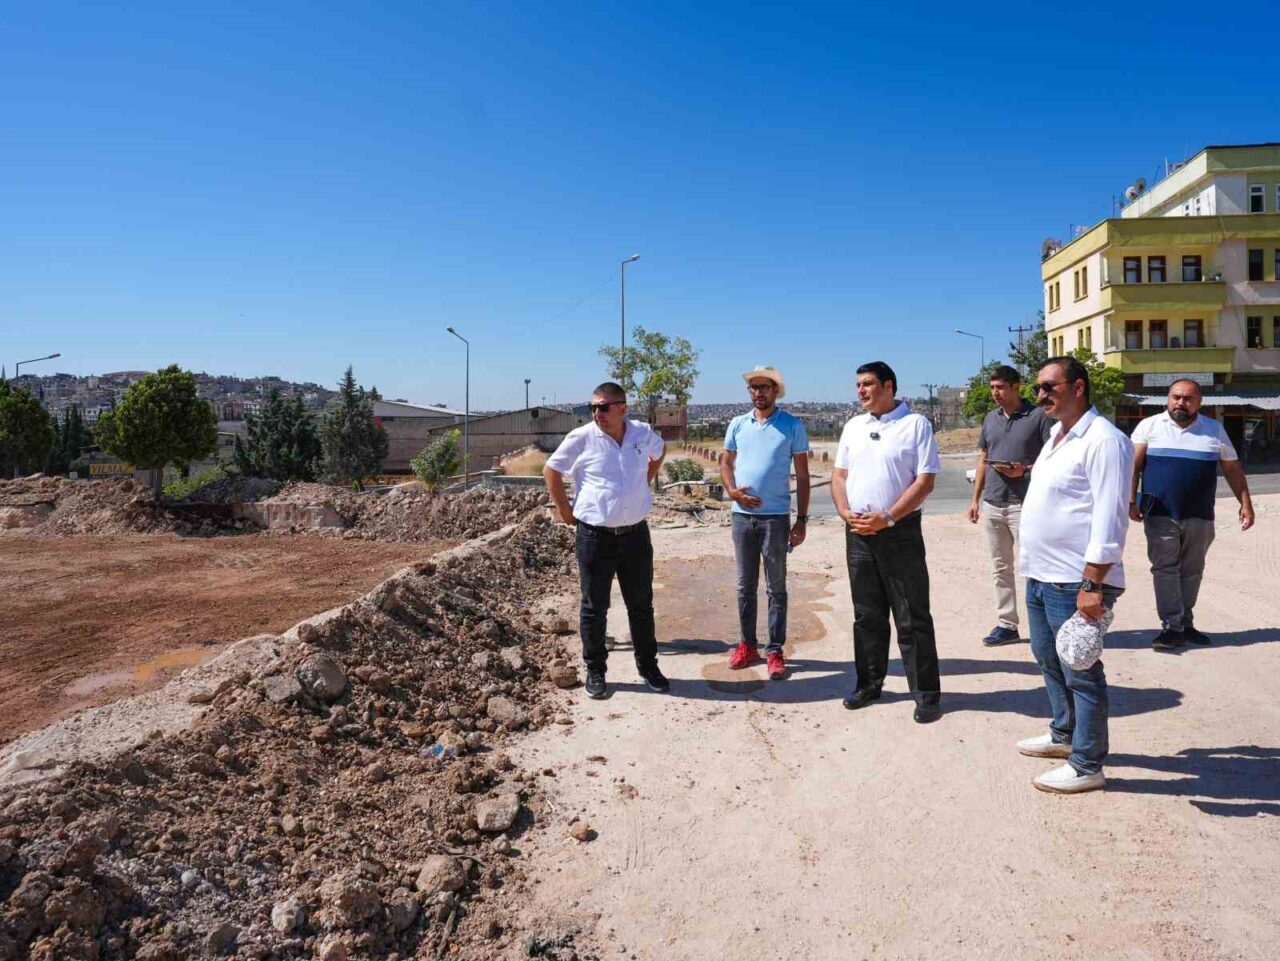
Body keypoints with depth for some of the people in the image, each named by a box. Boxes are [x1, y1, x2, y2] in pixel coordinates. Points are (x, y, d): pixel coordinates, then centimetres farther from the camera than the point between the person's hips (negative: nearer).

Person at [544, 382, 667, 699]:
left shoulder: (644, 433, 0)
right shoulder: (581, 438, -10)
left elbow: (659, 453, 23)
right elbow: (551, 470, 1)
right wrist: (564, 510, 0)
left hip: (636, 533, 3)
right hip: (595, 535, -3)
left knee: (641, 605, 13)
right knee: (594, 607, 7)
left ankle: (648, 666, 29)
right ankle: (595, 671, 23)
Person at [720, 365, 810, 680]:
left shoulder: (792, 425, -2)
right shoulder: (737, 424, 7)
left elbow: (802, 475, -1)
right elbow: (726, 464, 13)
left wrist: (802, 519, -5)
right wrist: (732, 491, -8)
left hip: (776, 517, -3)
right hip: (742, 515, 3)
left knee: (776, 587, 3)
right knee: (745, 585, 11)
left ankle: (775, 651, 11)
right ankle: (747, 645, 22)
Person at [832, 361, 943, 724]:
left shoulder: (916, 424, -5)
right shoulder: (853, 426, 12)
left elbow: (925, 481, -10)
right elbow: (839, 474, 13)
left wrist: (887, 518, -17)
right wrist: (845, 513, -5)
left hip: (900, 532, -5)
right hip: (858, 532, 5)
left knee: (912, 618, 0)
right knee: (867, 615, 14)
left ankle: (926, 693, 10)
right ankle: (869, 683, 26)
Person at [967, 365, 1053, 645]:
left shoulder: (1038, 416, -5)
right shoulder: (990, 418, 13)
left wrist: (1024, 471, -21)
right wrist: (975, 498, 14)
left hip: (1024, 504, -6)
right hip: (992, 504, 6)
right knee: (1000, 568, 11)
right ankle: (1006, 624, 19)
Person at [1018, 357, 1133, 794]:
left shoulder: (1103, 440, -16)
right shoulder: (1057, 436, 14)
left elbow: (1110, 520, -21)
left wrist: (1093, 585, -24)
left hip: (1075, 582, -10)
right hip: (1041, 576, 10)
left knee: (1081, 674, 3)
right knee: (1049, 660, 22)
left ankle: (1086, 766, 16)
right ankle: (1064, 736, 40)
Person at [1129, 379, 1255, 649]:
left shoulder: (1215, 430, 9)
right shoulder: (1149, 426, 1)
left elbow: (1233, 470, 12)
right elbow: (1133, 465, -4)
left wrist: (1246, 503, 6)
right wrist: (1131, 501, -13)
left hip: (1199, 516, 3)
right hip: (1160, 515, -2)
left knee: (1191, 572, 11)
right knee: (1165, 569, -4)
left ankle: (1185, 624, 23)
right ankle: (1171, 627, -2)